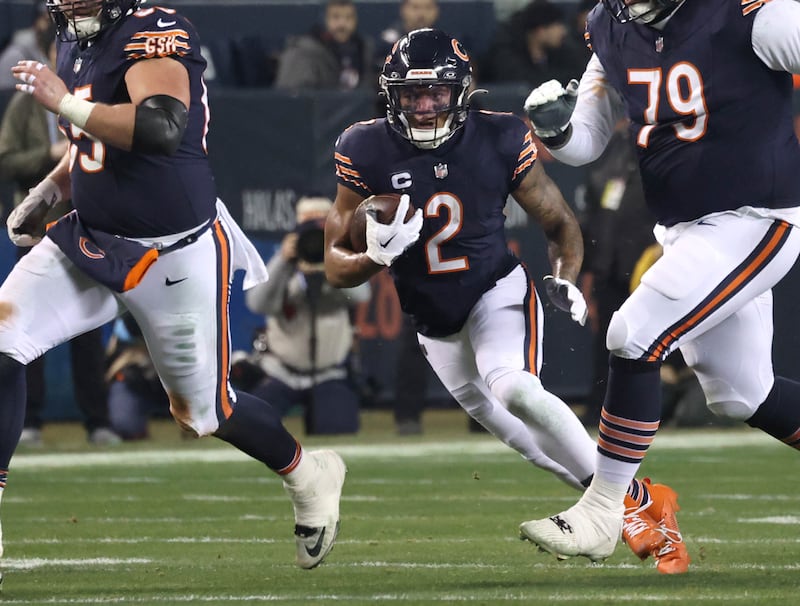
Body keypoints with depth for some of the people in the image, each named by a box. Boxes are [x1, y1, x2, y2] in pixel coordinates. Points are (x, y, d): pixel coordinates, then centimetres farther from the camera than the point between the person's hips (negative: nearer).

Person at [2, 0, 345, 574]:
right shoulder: (77, 48, 8)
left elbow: (161, 130, -37)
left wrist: (64, 102, -31)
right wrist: (48, 191, 12)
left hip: (175, 258, -7)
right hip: (91, 242, 7)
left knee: (204, 409, 8)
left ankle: (309, 478, 37)